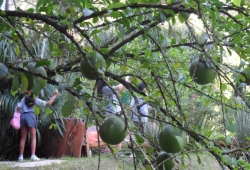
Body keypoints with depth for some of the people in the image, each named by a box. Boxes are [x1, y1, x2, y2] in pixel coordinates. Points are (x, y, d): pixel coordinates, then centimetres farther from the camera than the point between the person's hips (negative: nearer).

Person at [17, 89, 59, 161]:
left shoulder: (24, 99, 15)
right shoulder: (35, 99, 7)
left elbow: (18, 108, 3)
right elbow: (48, 103, 0)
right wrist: (55, 95, 7)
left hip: (22, 116, 3)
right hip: (30, 116, -3)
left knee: (23, 138, 8)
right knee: (33, 137, 0)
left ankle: (21, 156, 6)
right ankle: (33, 156, -12)